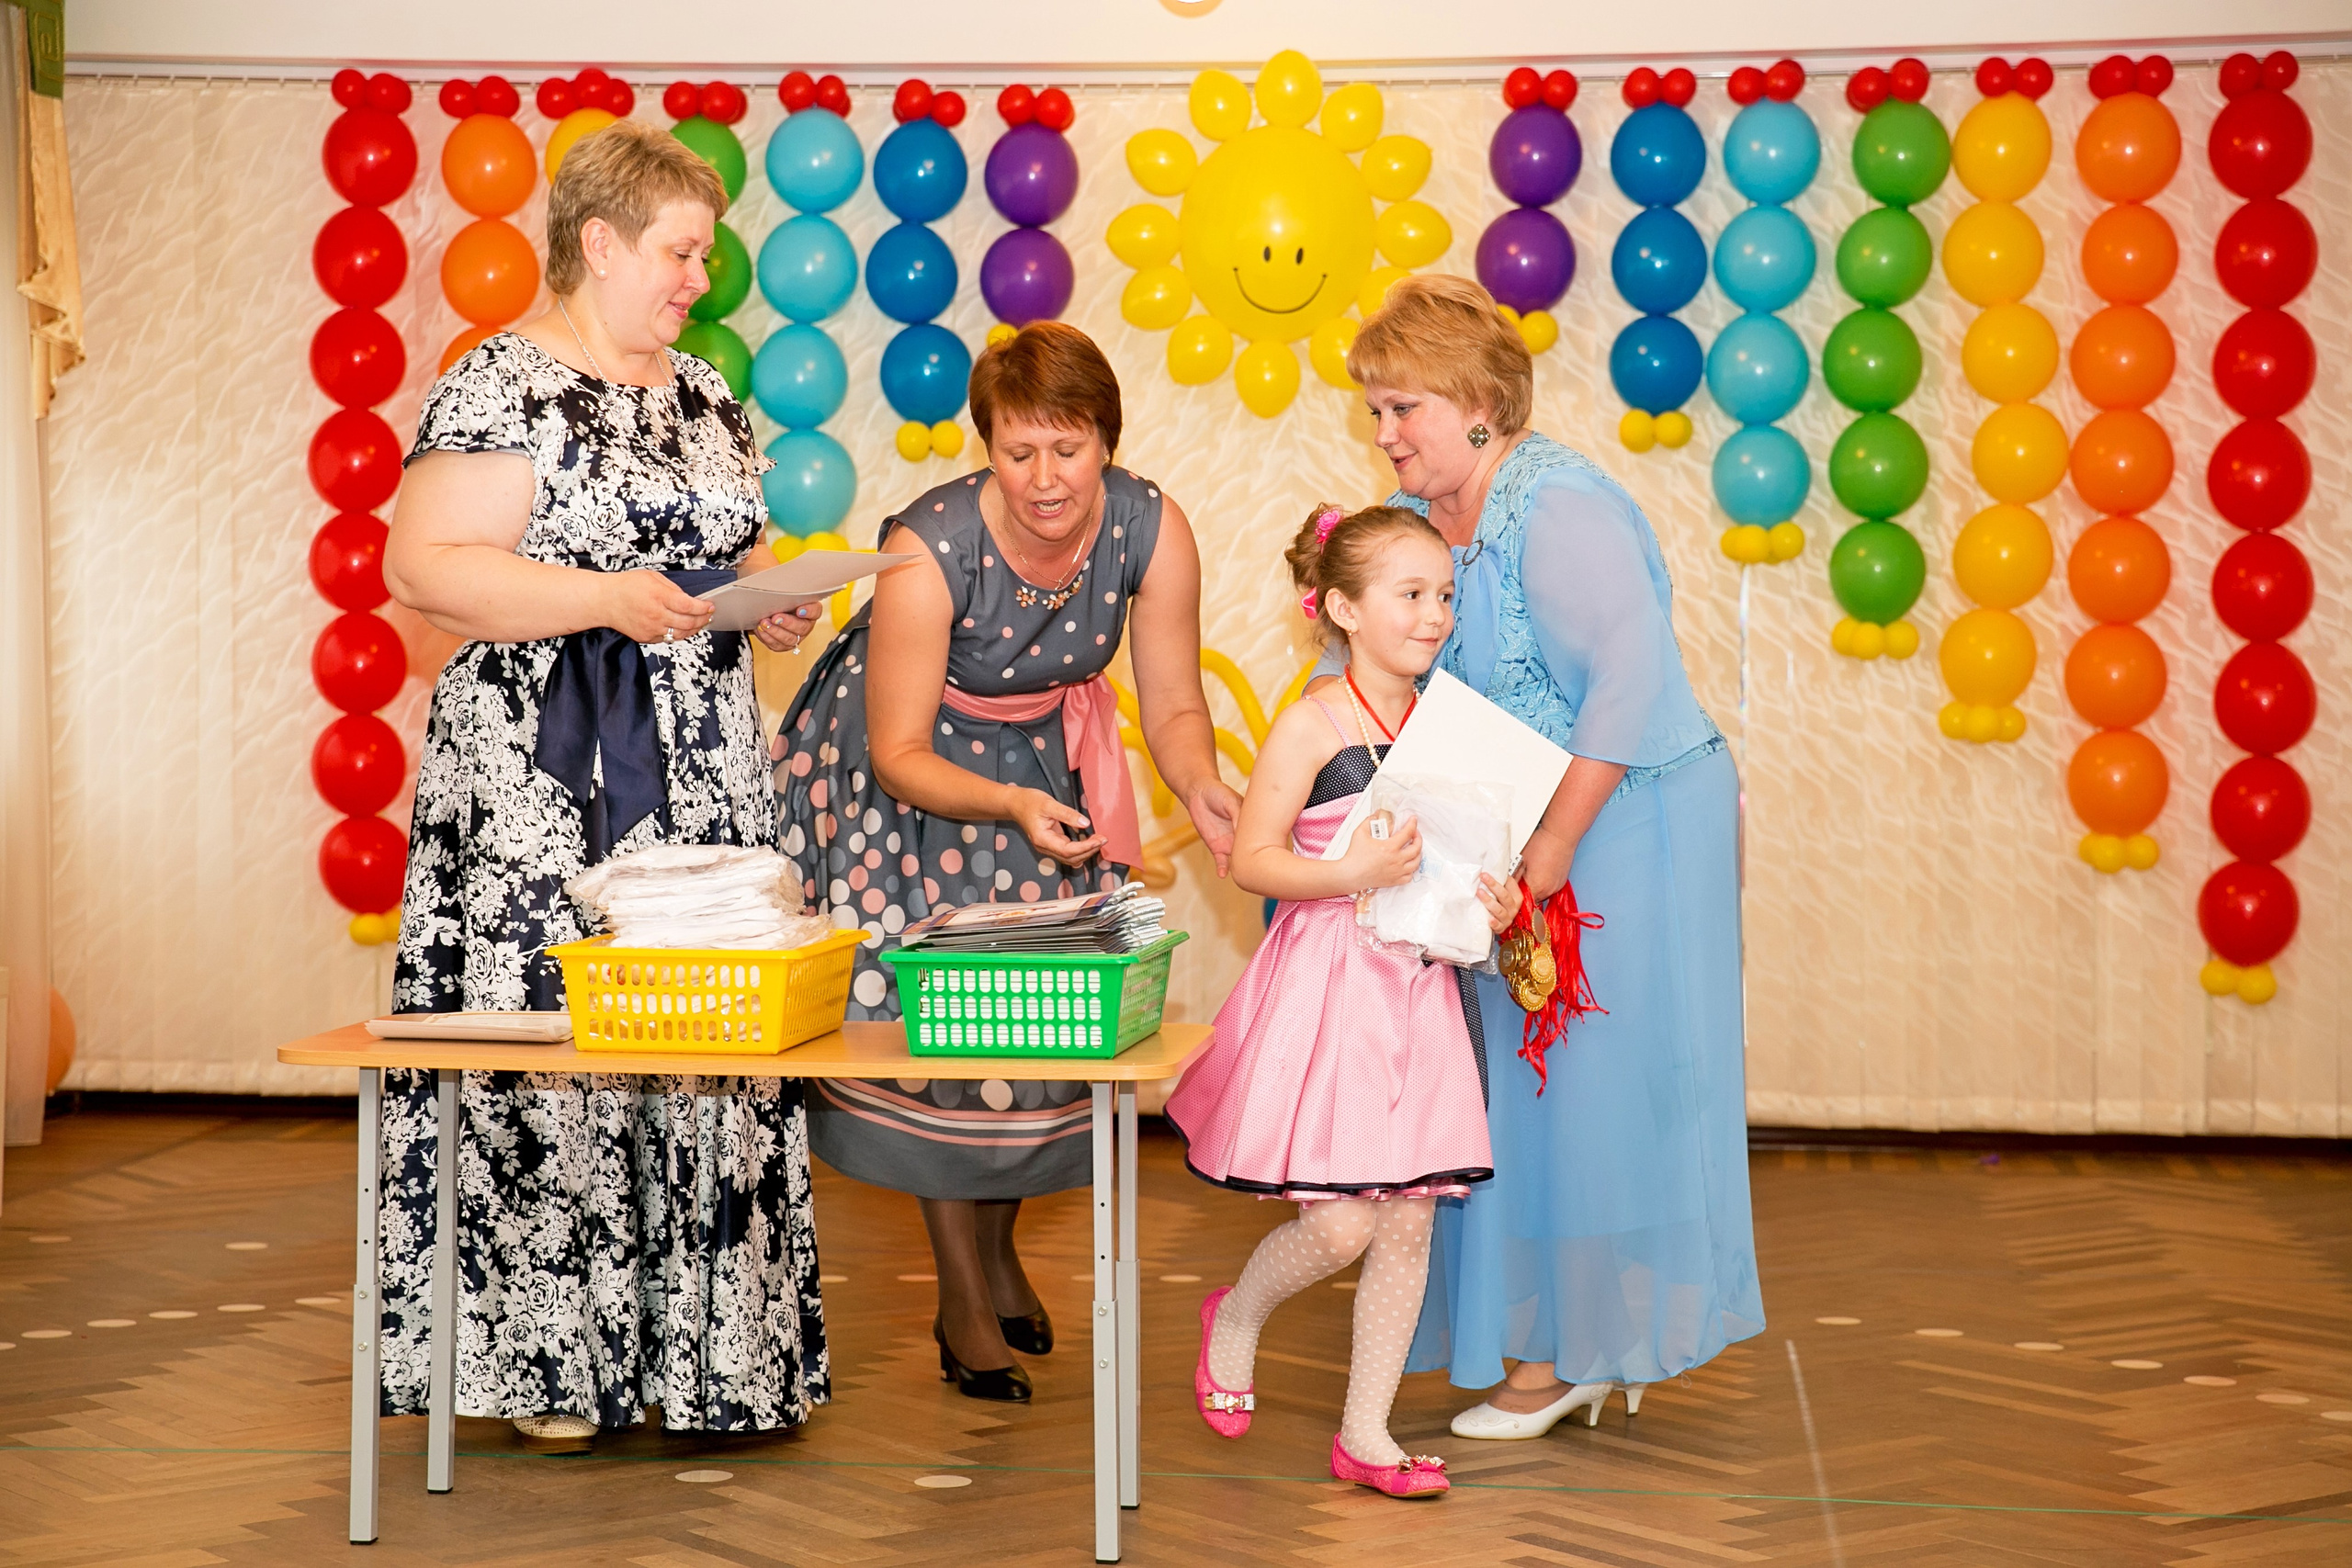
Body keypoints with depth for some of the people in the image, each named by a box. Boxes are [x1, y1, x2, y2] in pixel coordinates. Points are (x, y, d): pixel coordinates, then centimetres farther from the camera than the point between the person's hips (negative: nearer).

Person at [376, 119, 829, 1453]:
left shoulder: (705, 395, 16)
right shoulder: (503, 388, -8)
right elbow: (423, 568, -16)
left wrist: (771, 598, 4)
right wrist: (610, 600, -23)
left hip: (706, 777, 7)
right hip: (547, 786, -7)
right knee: (555, 1034, -5)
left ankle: (704, 1345, 13)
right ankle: (548, 1358, 5)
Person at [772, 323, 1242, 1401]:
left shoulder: (1151, 530, -22)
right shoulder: (930, 552, -34)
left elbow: (1174, 705, -12)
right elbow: (900, 756, -27)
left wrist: (1200, 787, -33)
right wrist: (1011, 807, -43)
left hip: (1044, 755, 4)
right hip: (903, 768, -4)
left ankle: (997, 1247, 30)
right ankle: (964, 1305, 5)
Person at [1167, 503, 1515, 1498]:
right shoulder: (1313, 725, -9)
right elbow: (1250, 857, -10)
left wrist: (1496, 903, -1)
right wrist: (1350, 873, -23)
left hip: (1419, 990, 6)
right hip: (1326, 989, -6)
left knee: (1407, 1224, 6)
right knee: (1339, 1227, -8)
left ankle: (1365, 1433, 18)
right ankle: (1236, 1317, 24)